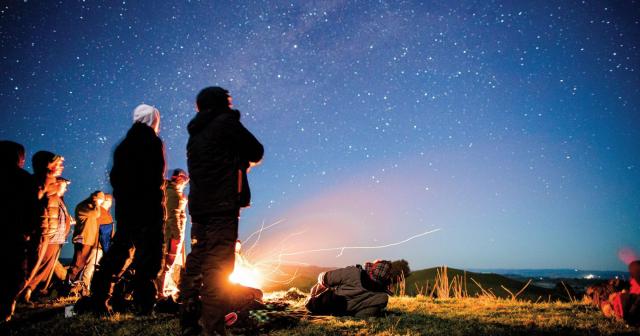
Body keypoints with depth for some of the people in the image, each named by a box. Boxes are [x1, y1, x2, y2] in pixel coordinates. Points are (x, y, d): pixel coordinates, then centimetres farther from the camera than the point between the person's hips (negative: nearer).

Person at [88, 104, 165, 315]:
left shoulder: (124, 145, 15)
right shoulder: (153, 143, -5)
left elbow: (115, 177, 15)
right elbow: (156, 179, -13)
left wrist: (121, 199, 20)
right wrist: (159, 206, -8)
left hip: (125, 207, 7)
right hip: (149, 208, -6)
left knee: (120, 253, 14)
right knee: (148, 255, -2)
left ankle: (99, 300, 13)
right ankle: (143, 304, -4)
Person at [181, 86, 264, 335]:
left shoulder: (196, 133, 20)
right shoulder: (227, 122, -1)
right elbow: (257, 152, 3)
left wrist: (240, 161, 19)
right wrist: (246, 159, 21)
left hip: (198, 206, 8)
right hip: (222, 206, -7)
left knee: (195, 264, 10)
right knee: (218, 267, -9)